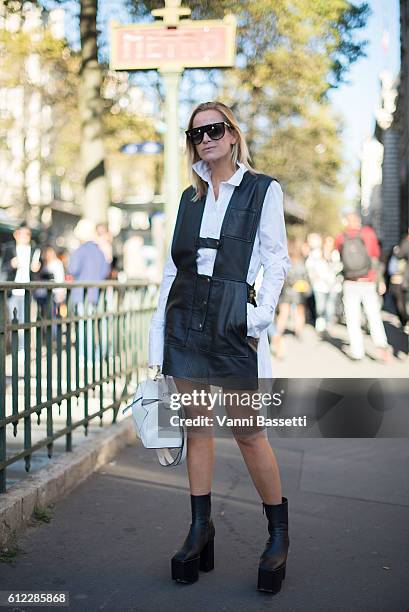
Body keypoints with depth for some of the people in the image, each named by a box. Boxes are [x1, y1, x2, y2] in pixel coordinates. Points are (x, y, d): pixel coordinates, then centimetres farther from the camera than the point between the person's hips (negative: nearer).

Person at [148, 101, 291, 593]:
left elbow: (276, 258, -1)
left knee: (248, 431, -2)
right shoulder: (190, 196, 15)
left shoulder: (263, 190, 3)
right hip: (186, 318, 5)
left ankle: (278, 532, 14)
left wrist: (262, 314, -14)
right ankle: (200, 528, 18)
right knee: (196, 424, 8)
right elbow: (173, 264, 15)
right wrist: (158, 329, 9)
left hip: (233, 320, -4)